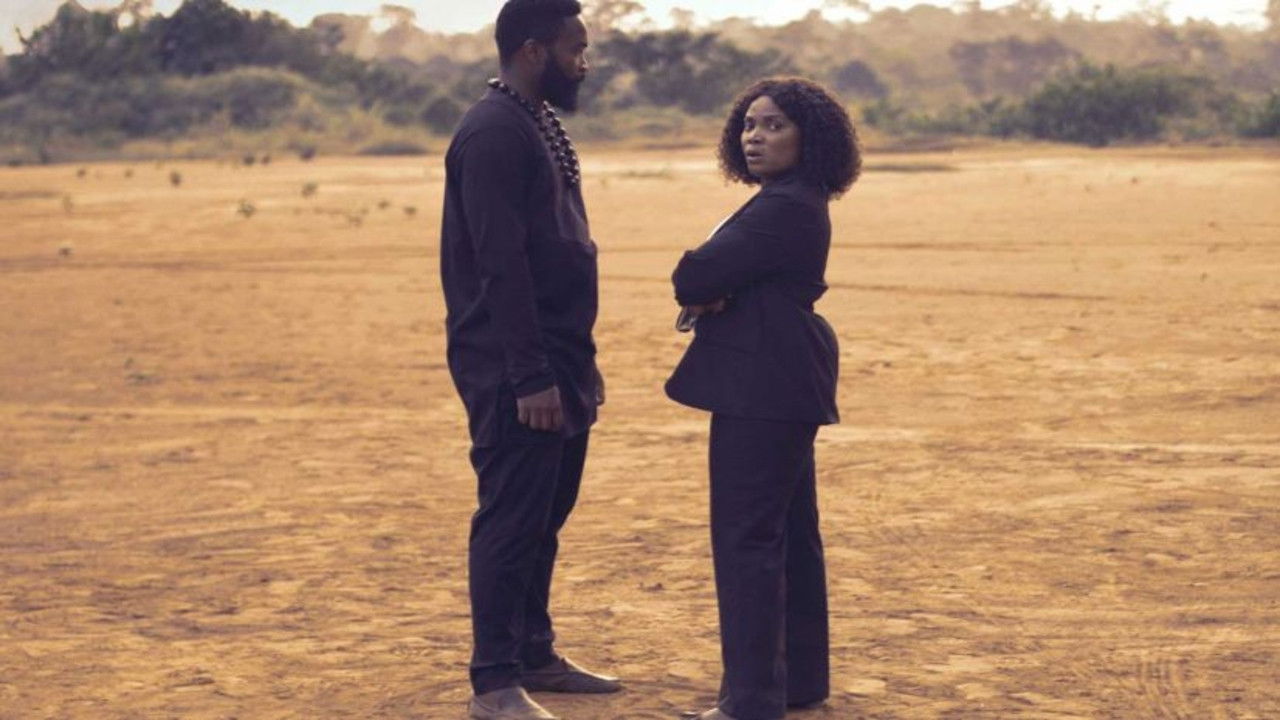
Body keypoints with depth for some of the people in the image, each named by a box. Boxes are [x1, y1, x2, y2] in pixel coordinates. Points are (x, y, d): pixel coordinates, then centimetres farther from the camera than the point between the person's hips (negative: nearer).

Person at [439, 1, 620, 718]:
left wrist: (579, 360, 17)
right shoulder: (494, 133, -15)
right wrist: (531, 377, -23)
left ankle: (535, 653, 27)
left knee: (545, 517, 16)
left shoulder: (541, 124, 15)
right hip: (515, 370, -9)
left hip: (559, 362, 9)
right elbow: (502, 267, -21)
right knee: (511, 520, -4)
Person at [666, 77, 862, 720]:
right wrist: (711, 298, -8)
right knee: (790, 533, 16)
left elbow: (693, 277, -21)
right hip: (783, 382, 11)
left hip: (763, 386, -11)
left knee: (746, 537, -8)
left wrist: (704, 294, 2)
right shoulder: (792, 203, 17)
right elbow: (701, 282, 14)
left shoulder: (783, 208, -18)